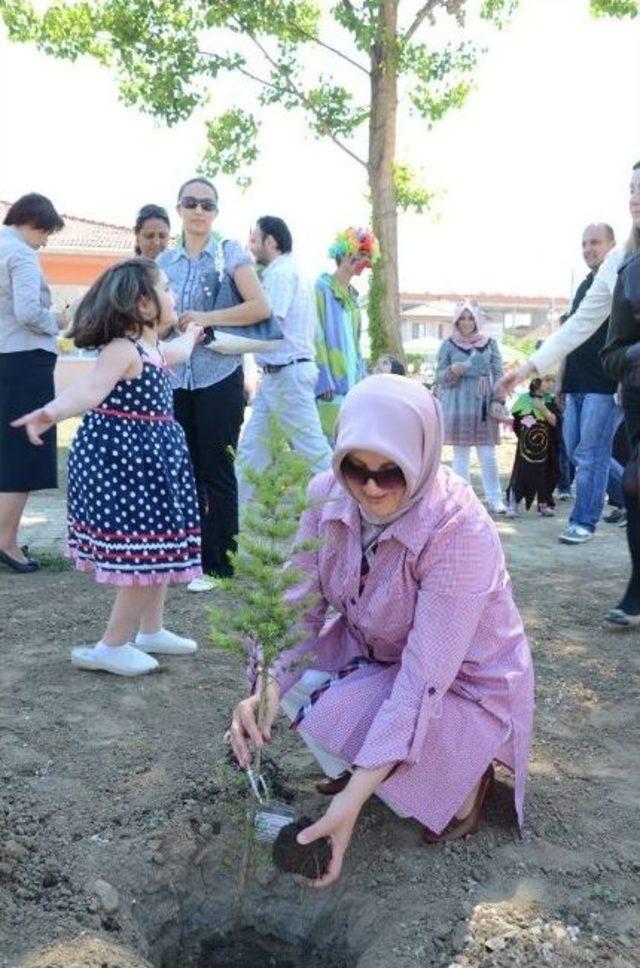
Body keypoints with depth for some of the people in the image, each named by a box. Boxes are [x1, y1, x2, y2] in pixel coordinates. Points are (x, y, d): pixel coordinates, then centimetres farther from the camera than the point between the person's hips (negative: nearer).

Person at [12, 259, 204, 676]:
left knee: (160, 550, 17)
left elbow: (178, 351, 39)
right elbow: (89, 389, -37)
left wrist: (191, 336, 61)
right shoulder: (122, 350, -19)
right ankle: (111, 647, 7)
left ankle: (151, 631, 34)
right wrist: (53, 412, -57)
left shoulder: (154, 348, 13)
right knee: (149, 555, -6)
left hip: (149, 458, 10)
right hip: (123, 458, -10)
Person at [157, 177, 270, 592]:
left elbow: (261, 307, -10)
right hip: (177, 378, 5)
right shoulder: (166, 261, 13)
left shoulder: (230, 252, -1)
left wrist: (207, 318, -16)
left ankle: (217, 563, 8)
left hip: (219, 378, -5)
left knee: (216, 473, -1)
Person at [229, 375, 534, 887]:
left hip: (462, 684, -5)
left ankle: (464, 776, 4)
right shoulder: (328, 495, -18)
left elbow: (423, 679, -35)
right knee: (292, 676, -16)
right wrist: (266, 690, -33)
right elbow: (300, 604, -15)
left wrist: (353, 800, -38)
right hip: (372, 652, 5)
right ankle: (353, 766, 13)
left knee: (342, 725, -25)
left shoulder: (461, 531, -34)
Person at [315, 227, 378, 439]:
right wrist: (323, 381, -18)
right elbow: (315, 337, -11)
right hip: (330, 384, -7)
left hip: (351, 382, 7)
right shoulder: (322, 288, -4)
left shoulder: (353, 296, 19)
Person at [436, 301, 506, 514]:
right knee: (460, 456, 5)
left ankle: (495, 499, 7)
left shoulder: (489, 343, 8)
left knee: (489, 456, -1)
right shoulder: (448, 345, 5)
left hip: (484, 406, 1)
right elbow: (439, 376, 5)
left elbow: (498, 373, 9)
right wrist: (452, 371, -16)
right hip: (458, 406, 0)